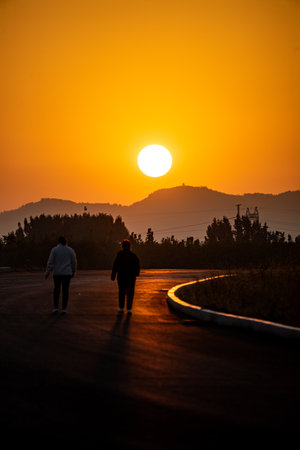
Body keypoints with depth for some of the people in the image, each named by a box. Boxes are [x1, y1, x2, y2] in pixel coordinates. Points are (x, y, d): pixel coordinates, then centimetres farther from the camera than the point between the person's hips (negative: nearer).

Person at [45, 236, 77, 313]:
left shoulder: (54, 250, -4)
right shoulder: (70, 250, 0)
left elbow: (50, 262, -9)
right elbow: (74, 263, 4)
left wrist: (47, 273, -4)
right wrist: (73, 272, 19)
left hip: (57, 273, -1)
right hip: (67, 273, 1)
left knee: (56, 290, 12)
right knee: (65, 290, 5)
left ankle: (55, 307, 4)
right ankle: (64, 308, 1)